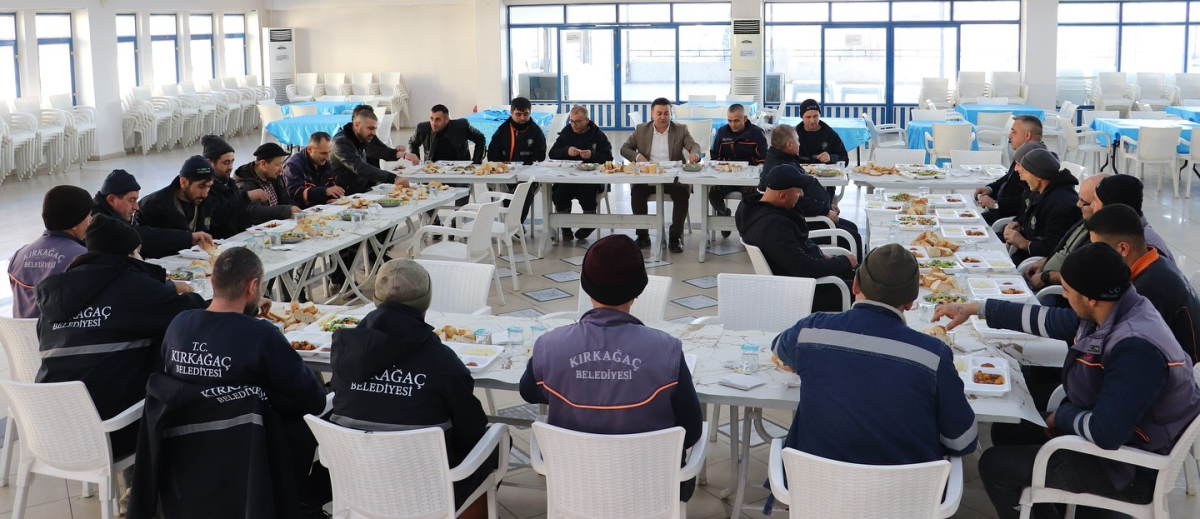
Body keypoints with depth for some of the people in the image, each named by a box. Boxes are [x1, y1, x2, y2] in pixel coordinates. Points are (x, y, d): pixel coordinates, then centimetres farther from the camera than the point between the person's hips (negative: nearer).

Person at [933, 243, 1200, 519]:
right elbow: (1047, 319, 10)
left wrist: (1063, 415, -15)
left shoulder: (1136, 348, -34)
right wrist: (974, 309, 13)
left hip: (1129, 469, -9)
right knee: (1006, 431, 19)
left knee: (994, 466, -3)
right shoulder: (1112, 311, -6)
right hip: (1110, 426, 9)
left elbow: (1106, 434, -36)